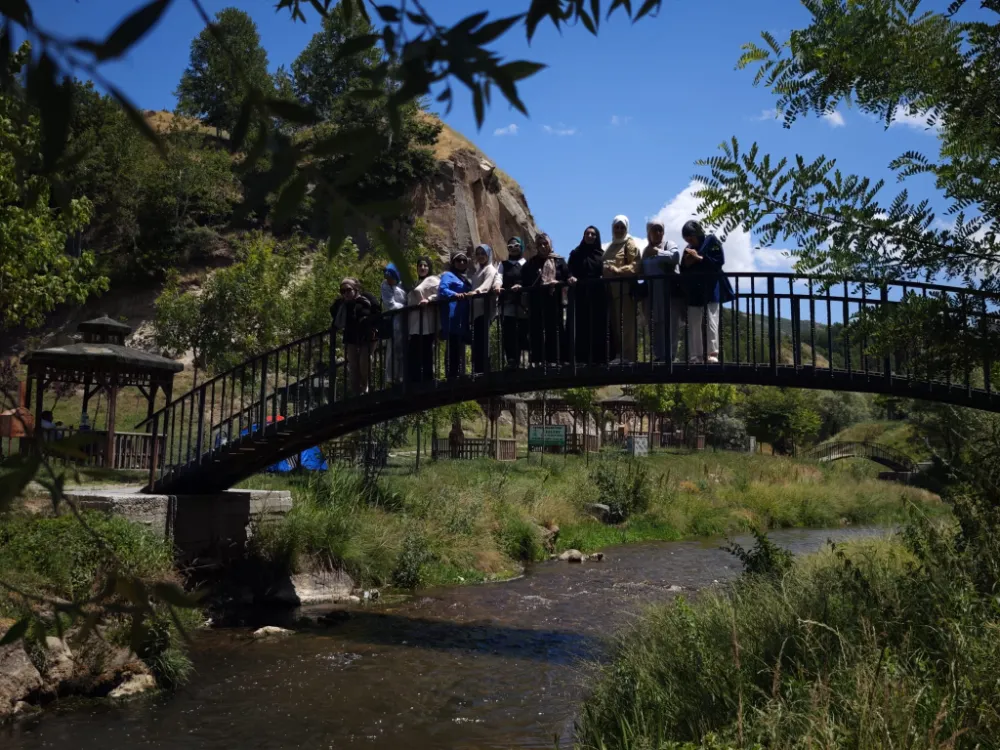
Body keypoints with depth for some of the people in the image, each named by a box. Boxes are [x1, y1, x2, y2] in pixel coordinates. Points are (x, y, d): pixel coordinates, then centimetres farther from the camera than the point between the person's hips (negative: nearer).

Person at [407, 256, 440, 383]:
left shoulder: (433, 280, 2)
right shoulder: (416, 283, 29)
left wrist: (428, 300, -23)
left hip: (426, 324, -9)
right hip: (415, 325, 9)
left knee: (425, 353, -10)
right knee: (413, 355, 3)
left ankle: (427, 380, -9)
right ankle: (415, 381, 3)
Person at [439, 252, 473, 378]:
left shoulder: (464, 279, 27)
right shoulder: (448, 275, 2)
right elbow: (442, 290, -17)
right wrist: (455, 295, -33)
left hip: (463, 320, 9)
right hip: (453, 319, -9)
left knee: (459, 349, 8)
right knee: (453, 348, -15)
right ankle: (451, 377, -19)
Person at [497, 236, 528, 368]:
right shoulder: (503, 264, 21)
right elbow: (498, 277, 3)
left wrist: (520, 286, -21)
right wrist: (497, 286, -20)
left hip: (523, 304, -1)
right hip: (507, 304, 1)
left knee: (523, 334, -5)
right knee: (508, 335, -11)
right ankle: (511, 361, -15)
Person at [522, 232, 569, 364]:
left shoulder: (558, 261, 11)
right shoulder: (531, 263, 16)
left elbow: (567, 278, 0)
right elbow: (525, 281, 10)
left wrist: (557, 282, -17)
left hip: (553, 301, -1)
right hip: (536, 302, 1)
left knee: (554, 329, -4)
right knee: (537, 330, -3)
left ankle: (554, 359, -1)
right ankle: (539, 360, -2)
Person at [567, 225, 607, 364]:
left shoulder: (602, 254, 15)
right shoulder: (576, 253, 16)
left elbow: (606, 273, 7)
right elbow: (569, 271, 5)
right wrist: (571, 277, -16)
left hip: (598, 295, 0)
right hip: (580, 294, 0)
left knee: (598, 326, -4)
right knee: (581, 326, -5)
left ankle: (598, 358, -2)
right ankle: (582, 358, -6)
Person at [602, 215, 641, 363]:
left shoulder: (630, 244, 2)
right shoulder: (611, 246, 24)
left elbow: (635, 266, -10)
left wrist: (618, 270, -22)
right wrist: (605, 273, 13)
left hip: (625, 290, -7)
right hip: (611, 290, 7)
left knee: (626, 324, -10)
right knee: (615, 324, 6)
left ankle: (627, 356, -10)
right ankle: (619, 355, 9)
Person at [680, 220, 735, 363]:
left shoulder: (711, 241, 2)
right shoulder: (688, 249, 16)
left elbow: (719, 260, -9)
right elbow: (683, 271, 17)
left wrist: (699, 258, -10)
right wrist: (686, 263, -4)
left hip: (711, 289, -5)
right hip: (693, 291, 6)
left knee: (711, 322, -12)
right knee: (693, 325, 1)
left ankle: (713, 354, -13)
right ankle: (696, 356, 3)